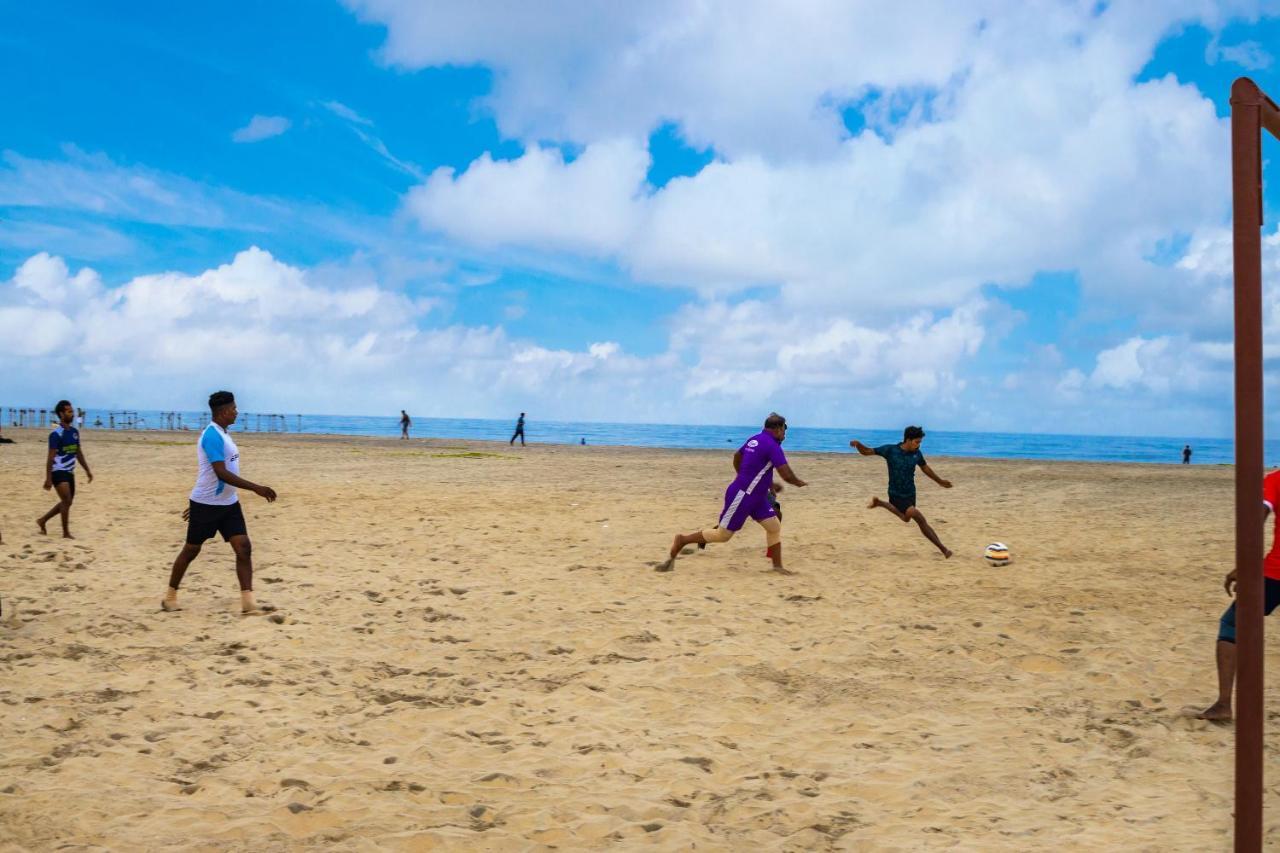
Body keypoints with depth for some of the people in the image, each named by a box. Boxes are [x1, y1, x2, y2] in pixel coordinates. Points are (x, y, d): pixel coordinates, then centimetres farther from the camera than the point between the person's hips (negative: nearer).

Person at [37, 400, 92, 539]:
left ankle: (43, 520, 30)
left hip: (69, 472, 8)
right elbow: (51, 457, -18)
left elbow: (79, 453, 18)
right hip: (58, 472, -8)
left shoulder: (75, 432, 9)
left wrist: (87, 470, 15)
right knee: (67, 501, -13)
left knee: (67, 502, 14)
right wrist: (48, 478, -21)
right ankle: (66, 533, -4)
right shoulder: (56, 434, -15)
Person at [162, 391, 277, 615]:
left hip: (229, 503, 8)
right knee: (191, 550, 7)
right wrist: (256, 488, -30)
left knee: (244, 547, -6)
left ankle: (247, 601, -9)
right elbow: (221, 473, -29)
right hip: (207, 505, -8)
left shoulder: (222, 434, 11)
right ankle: (170, 596, 25)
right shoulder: (212, 436, -20)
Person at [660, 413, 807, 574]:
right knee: (723, 534, -1)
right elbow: (787, 475, -23)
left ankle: (777, 566, 11)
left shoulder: (755, 439, 7)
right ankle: (682, 540, 10)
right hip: (742, 496, -10)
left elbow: (737, 457, 23)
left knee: (774, 526, 6)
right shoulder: (772, 445, -20)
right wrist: (799, 483, -2)